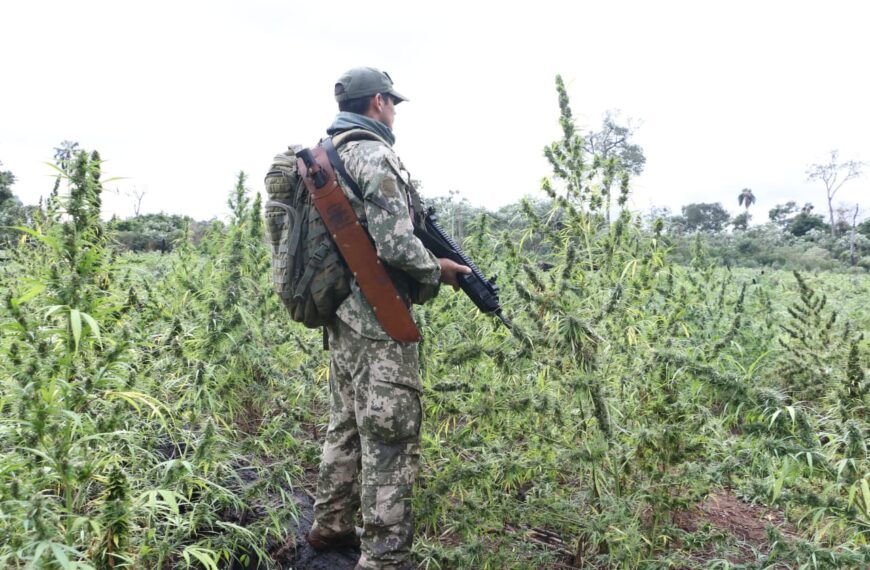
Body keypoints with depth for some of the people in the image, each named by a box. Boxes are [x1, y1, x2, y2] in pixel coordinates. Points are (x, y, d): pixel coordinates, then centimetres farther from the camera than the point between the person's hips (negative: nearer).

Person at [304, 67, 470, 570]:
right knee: (391, 439, -3)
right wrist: (439, 269, -4)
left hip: (342, 312, 10)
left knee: (348, 424, 20)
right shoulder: (376, 155, -13)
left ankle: (331, 526, 33)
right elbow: (394, 243, -21)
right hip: (379, 321, -10)